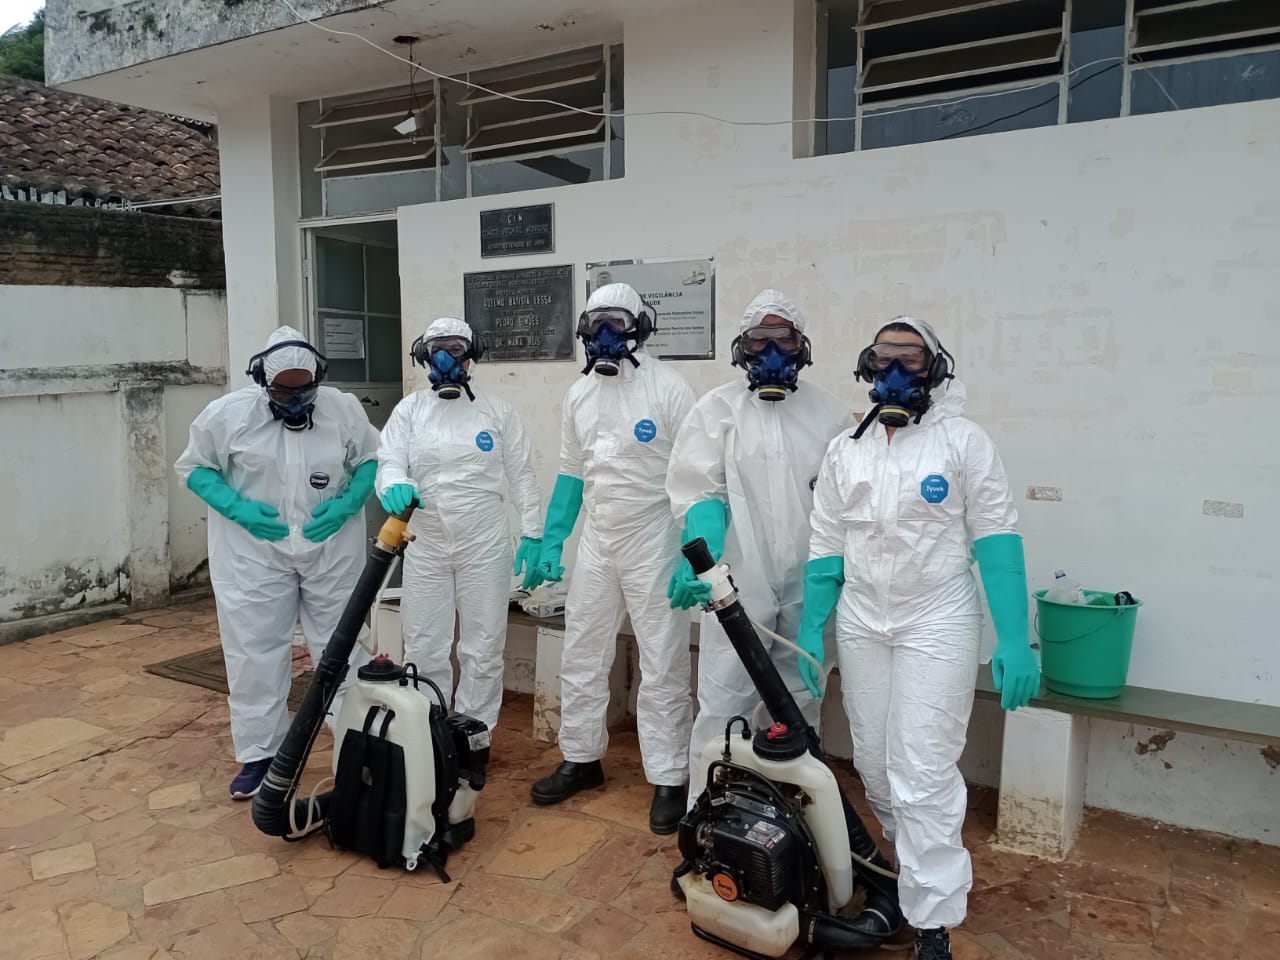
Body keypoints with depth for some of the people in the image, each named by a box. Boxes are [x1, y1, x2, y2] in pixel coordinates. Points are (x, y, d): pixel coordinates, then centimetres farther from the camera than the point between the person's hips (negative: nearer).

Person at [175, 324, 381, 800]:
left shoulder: (344, 409, -6)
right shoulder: (227, 413, -8)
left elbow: (371, 460, 5)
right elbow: (193, 467, 1)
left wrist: (346, 504, -12)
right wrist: (238, 508, -14)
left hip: (332, 550, 1)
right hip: (254, 553, 0)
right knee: (255, 651, 5)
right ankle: (259, 754, 20)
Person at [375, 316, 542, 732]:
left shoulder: (496, 410, 3)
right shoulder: (409, 409, 5)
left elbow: (522, 475, 4)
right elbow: (389, 462, -5)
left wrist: (533, 533, -2)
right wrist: (395, 487, -29)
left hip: (484, 545, -1)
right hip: (426, 546, 1)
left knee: (483, 649, 6)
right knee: (423, 650, 8)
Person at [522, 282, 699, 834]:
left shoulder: (668, 388, -11)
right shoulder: (579, 395, 8)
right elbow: (571, 475, 14)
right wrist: (550, 543, 9)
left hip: (654, 545, -6)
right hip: (596, 545, 6)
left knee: (663, 666, 2)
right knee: (581, 657, 14)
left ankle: (669, 779, 15)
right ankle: (581, 759, 31)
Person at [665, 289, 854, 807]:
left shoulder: (830, 413, 6)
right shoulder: (717, 408, 0)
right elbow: (698, 491, -6)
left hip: (807, 586, 3)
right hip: (738, 584, -3)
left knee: (802, 703, 17)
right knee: (722, 705, -3)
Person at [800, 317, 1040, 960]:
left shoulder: (963, 440, -5)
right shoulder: (844, 450, 7)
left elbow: (996, 541, -8)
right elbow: (825, 548, 8)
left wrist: (1015, 640, -13)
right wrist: (809, 634, 6)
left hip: (937, 624, -4)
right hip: (860, 625, 5)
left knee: (924, 774, -6)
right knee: (873, 763, 14)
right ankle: (912, 865, 38)